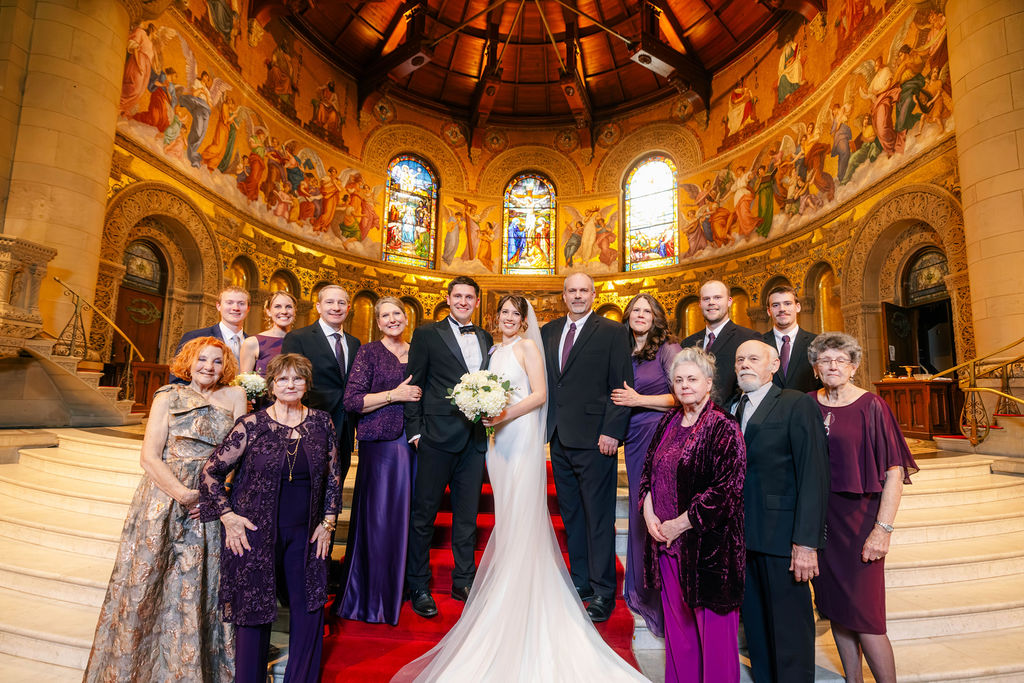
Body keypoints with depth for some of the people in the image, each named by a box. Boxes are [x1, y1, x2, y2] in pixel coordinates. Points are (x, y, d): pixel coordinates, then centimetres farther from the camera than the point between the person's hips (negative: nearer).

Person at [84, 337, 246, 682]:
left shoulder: (234, 397, 6)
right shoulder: (168, 398, 5)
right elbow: (149, 457, -2)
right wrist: (183, 494, -13)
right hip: (165, 498, 0)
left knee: (205, 587, 6)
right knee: (151, 586, 5)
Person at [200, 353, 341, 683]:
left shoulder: (321, 422, 0)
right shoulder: (252, 425, -8)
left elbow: (333, 476, 7)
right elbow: (211, 471, -1)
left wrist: (328, 522, 4)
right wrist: (227, 516, -5)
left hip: (305, 533, 3)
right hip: (255, 532, -2)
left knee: (309, 609, 10)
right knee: (254, 610, 11)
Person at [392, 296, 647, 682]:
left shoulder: (527, 346, -5)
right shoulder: (495, 351, 16)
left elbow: (540, 394, -12)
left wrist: (506, 414, -21)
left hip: (521, 435, -7)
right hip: (499, 437, 7)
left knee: (522, 517, -1)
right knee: (505, 516, 12)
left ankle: (522, 599, 11)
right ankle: (505, 585, 24)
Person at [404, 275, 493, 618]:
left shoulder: (486, 339, 14)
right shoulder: (427, 334, 1)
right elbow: (414, 384, -2)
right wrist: (415, 430, -8)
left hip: (475, 439, 4)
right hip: (437, 435, -4)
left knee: (468, 514, 14)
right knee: (424, 513, 6)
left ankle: (464, 581, 29)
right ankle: (417, 586, 23)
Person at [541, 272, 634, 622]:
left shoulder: (613, 332, -4)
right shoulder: (549, 331, 12)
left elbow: (622, 386, -8)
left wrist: (611, 432, -14)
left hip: (594, 438, -6)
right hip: (559, 437, 6)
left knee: (599, 517, 2)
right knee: (571, 515, 16)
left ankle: (603, 593, 16)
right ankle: (580, 580, 31)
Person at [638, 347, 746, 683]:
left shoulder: (723, 428, -12)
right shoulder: (668, 423, 7)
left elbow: (726, 490, -17)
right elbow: (648, 470, 13)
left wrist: (680, 524, -14)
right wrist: (649, 513, -2)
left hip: (707, 542, -6)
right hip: (666, 540, 6)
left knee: (711, 625, 7)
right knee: (676, 621, 17)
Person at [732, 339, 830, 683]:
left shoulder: (797, 404, -6)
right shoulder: (733, 410, 12)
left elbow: (813, 476, -13)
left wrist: (806, 542, -18)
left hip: (782, 537, -6)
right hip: (744, 538, 6)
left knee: (790, 626, 6)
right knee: (755, 623, 17)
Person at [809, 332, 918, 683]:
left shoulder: (871, 407, -8)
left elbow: (894, 472, -11)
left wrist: (883, 529, -18)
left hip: (858, 517, -4)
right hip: (818, 519, 4)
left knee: (862, 615, -1)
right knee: (835, 609, 15)